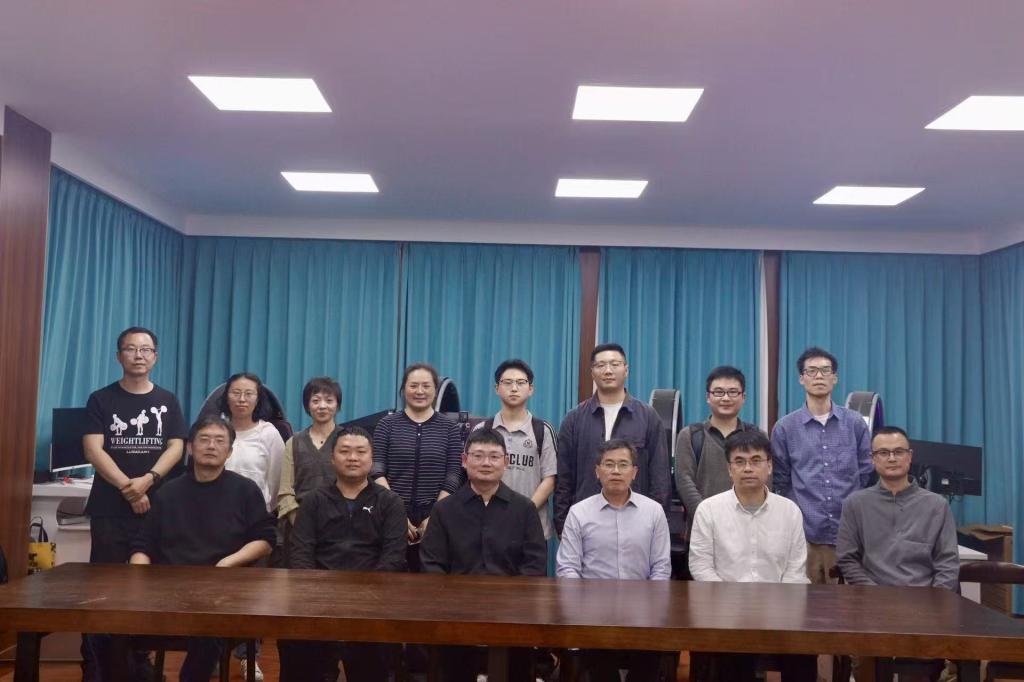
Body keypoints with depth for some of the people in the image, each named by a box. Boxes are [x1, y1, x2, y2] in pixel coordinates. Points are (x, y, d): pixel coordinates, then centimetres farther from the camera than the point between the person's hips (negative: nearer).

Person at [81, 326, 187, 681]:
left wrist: (147, 480, -16)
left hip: (157, 508, 1)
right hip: (109, 509, -1)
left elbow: (176, 448, 0)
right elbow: (93, 450, -5)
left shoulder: (167, 401, 9)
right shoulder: (101, 400, 5)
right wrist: (127, 487, -14)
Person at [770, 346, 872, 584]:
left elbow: (866, 474, 10)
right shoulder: (785, 427, 2)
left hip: (848, 532, 1)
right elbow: (781, 481, 8)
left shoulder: (855, 423, 5)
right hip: (804, 532, -1)